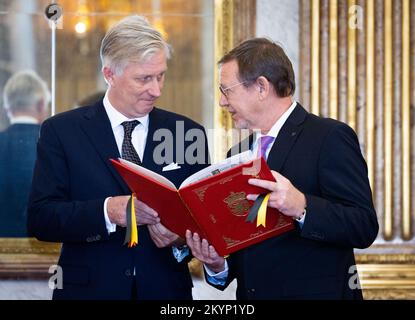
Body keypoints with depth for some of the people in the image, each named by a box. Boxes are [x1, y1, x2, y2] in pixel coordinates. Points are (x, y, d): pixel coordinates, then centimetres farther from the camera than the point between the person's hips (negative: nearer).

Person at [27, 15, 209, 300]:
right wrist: (107, 211, -26)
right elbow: (40, 218, -11)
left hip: (166, 290, 2)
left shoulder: (188, 134, 3)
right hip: (90, 289, -2)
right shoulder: (61, 132, -4)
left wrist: (183, 239, -18)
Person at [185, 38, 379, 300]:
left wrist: (301, 207, -32)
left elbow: (364, 228, -19)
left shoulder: (330, 137, -11)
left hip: (315, 291, -6)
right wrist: (218, 264, -6)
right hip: (250, 293, 6)